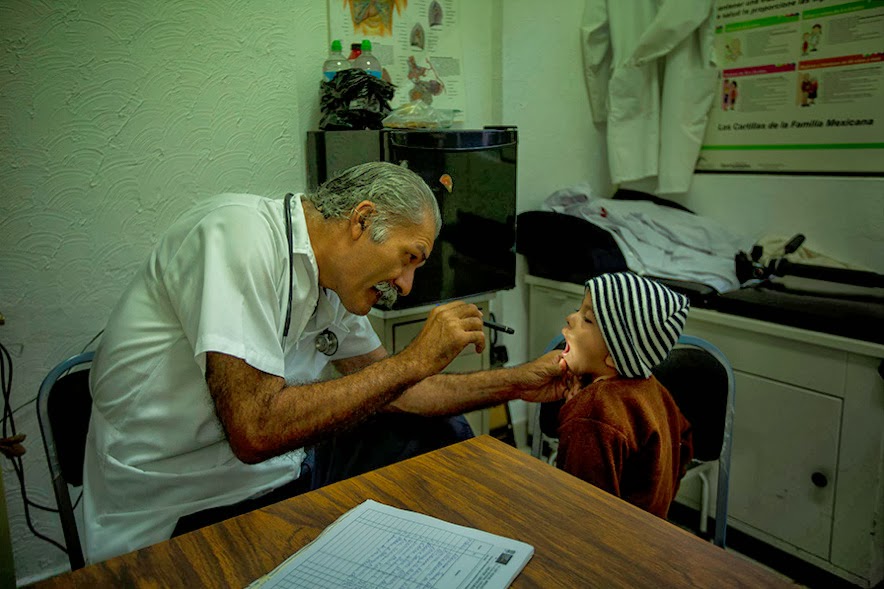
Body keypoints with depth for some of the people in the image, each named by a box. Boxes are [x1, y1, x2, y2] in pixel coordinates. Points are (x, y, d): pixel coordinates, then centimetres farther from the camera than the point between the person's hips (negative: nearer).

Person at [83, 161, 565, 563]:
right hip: (174, 518, -8)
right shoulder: (240, 234, -22)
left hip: (276, 482, 8)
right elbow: (255, 430, -31)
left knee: (441, 435, 8)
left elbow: (390, 391, 11)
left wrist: (518, 382, 6)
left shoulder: (332, 284, 3)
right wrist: (416, 360, -24)